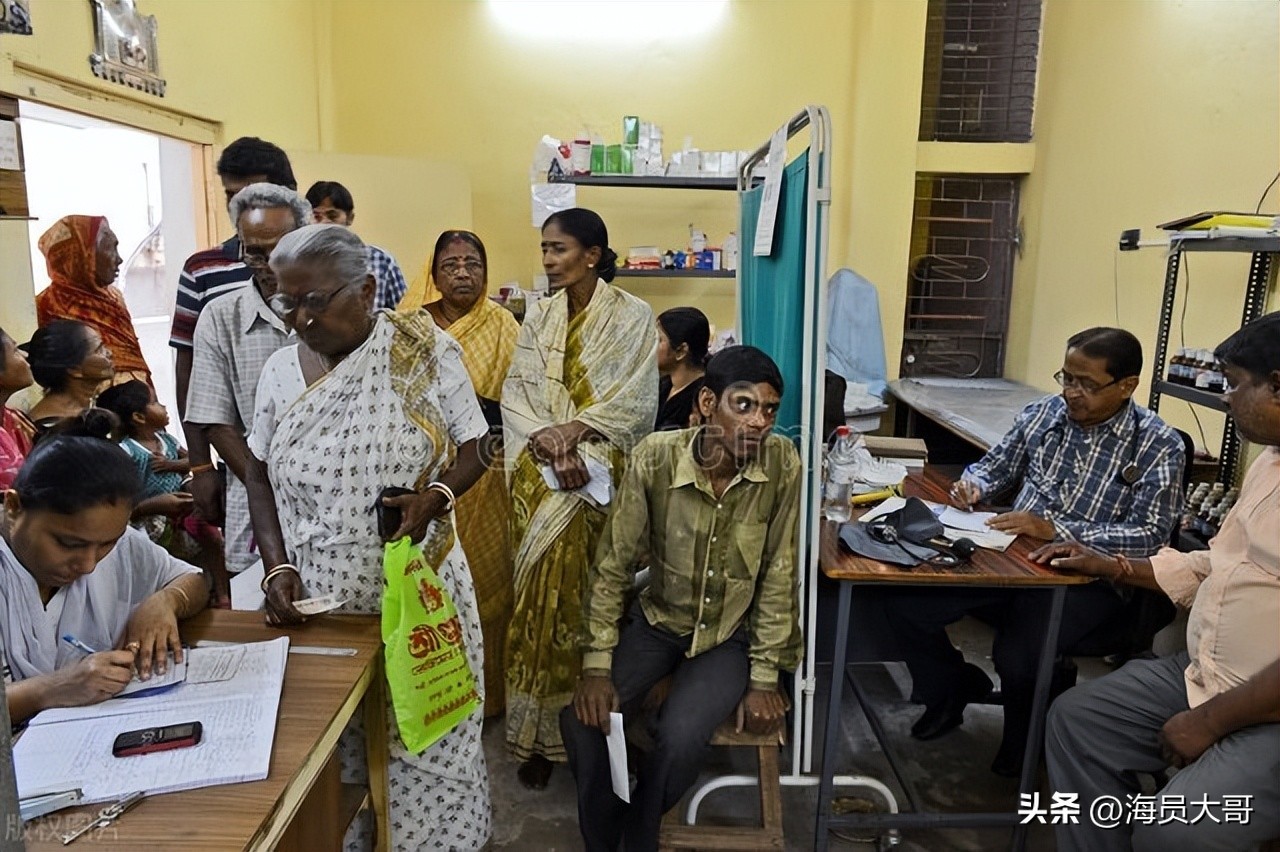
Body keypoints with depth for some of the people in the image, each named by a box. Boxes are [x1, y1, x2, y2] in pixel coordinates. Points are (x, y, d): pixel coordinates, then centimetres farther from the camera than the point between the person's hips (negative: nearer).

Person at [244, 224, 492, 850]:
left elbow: (472, 450, -1)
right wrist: (277, 568, -2)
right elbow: (260, 475, 10)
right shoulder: (281, 370, 3)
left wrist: (435, 496, -21)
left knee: (427, 750, 5)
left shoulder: (426, 350, -7)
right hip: (316, 604, 3)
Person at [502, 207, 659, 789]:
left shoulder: (632, 317, -1)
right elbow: (515, 392, 2)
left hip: (600, 475, -3)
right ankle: (540, 735, 15)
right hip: (540, 474, 3)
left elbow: (636, 402, -8)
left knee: (586, 597, -2)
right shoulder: (540, 317, 10)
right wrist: (548, 443, -15)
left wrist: (574, 430, -18)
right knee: (541, 595, 4)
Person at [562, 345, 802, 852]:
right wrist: (597, 666, -15)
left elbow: (778, 577, -11)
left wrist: (765, 679, -10)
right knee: (584, 719, -18)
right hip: (657, 621, 1)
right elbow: (612, 566, -11)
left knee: (680, 737, -25)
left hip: (732, 634, -1)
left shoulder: (782, 464, -19)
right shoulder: (654, 458, -20)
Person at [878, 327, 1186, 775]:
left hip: (1088, 578, -4)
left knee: (1017, 658, -30)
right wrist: (971, 484, -8)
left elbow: (1150, 535, -14)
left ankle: (1025, 739, 10)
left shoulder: (1159, 446, -6)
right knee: (902, 600, -15)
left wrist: (1055, 530, -24)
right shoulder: (1043, 412, 5)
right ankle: (953, 689, 16)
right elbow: (995, 467, 17)